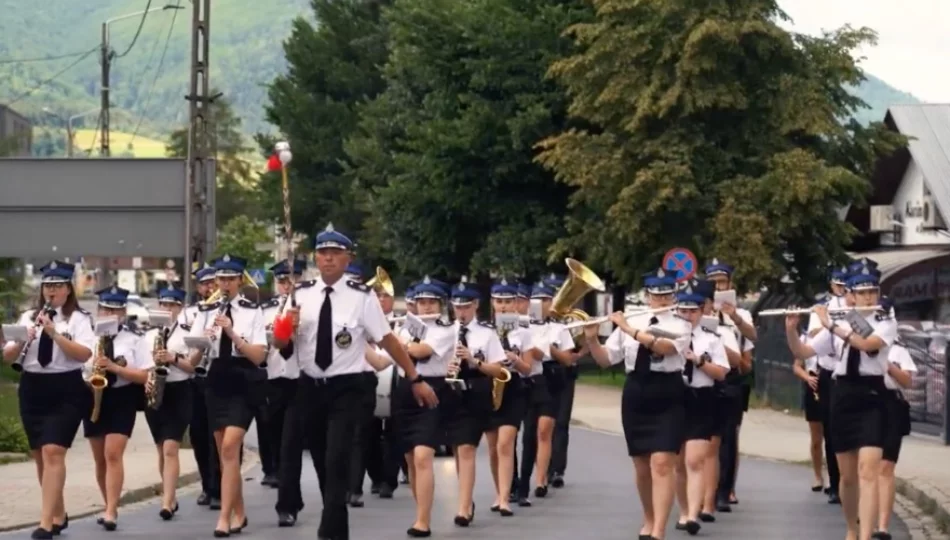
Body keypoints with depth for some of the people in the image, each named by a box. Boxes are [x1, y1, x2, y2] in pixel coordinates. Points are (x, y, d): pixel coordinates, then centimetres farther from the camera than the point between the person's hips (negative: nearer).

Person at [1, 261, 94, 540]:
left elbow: (85, 354, -17)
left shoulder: (79, 318, -3)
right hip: (32, 390, 5)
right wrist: (23, 340, -15)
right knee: (39, 455, 10)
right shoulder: (28, 317, 9)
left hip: (66, 392, -5)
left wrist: (54, 334, -24)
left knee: (53, 452, -16)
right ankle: (58, 515, 25)